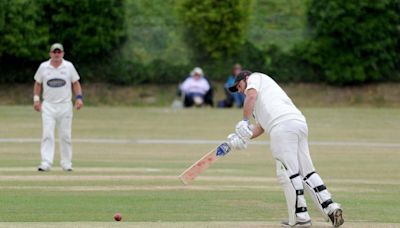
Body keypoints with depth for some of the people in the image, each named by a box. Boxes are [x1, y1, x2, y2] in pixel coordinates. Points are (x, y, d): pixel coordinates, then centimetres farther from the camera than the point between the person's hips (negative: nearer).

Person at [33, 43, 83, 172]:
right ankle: (46, 162, -16)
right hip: (48, 106, 0)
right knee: (47, 134, -11)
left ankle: (66, 163, 12)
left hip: (65, 105, 0)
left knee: (65, 135, 3)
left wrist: (79, 97, -6)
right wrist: (36, 99, 2)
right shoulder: (43, 67, 3)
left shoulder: (68, 66, 2)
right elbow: (38, 83, 13)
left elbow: (75, 83, 7)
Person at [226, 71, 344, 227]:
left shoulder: (255, 77, 18)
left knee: (288, 173, -6)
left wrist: (245, 122, -4)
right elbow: (260, 126, 32)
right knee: (306, 171, 9)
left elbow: (251, 95, -4)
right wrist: (242, 139, 21)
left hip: (282, 125, -8)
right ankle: (330, 207, -2)